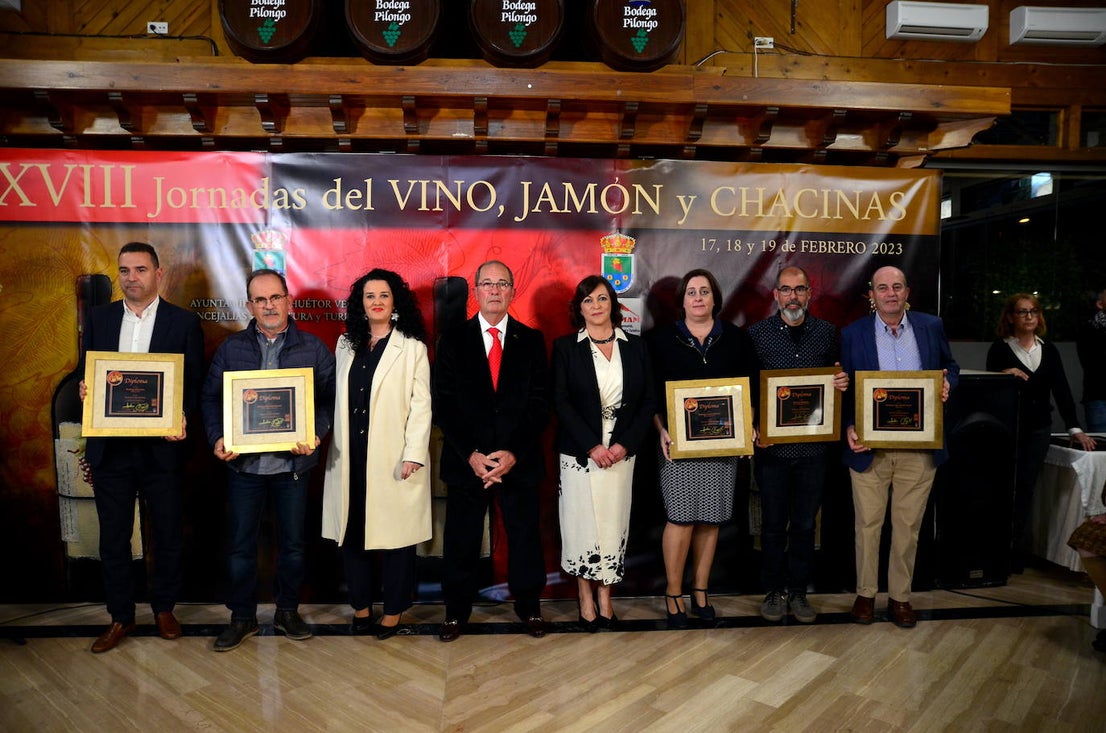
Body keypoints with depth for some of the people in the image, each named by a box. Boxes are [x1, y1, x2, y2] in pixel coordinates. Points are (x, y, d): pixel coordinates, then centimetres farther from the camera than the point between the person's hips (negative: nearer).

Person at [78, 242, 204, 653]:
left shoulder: (184, 323, -2)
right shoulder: (99, 318, 8)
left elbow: (194, 384, -2)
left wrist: (182, 418, -20)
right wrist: (84, 389, -9)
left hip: (162, 447, -2)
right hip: (109, 447, 3)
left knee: (167, 534, 10)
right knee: (113, 537, 11)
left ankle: (164, 609, 29)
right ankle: (120, 617, 27)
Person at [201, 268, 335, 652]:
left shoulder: (312, 348, 2)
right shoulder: (231, 347, 5)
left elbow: (330, 397, 0)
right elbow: (211, 396, 5)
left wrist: (316, 434, -16)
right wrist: (217, 439, -9)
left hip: (293, 462, -1)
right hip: (243, 462, 1)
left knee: (292, 541, 10)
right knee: (241, 544, 9)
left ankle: (288, 611, 28)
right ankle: (242, 617, 25)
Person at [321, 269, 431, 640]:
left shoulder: (412, 347, 0)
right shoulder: (346, 344, 14)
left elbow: (421, 404, -5)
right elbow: (337, 398, 13)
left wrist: (413, 454, -13)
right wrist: (333, 445, 6)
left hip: (392, 456, -4)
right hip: (350, 455, 4)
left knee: (394, 532, 2)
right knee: (352, 530, 8)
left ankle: (393, 612, 14)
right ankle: (360, 605, 22)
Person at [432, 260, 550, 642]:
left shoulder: (532, 340, 4)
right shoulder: (452, 340, 3)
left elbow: (539, 404, -1)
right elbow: (443, 405, -2)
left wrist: (514, 454, -11)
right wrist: (471, 455, -12)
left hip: (519, 461, 1)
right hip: (466, 462, 0)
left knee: (525, 536, 11)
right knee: (461, 539, 10)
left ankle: (529, 606, 29)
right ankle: (457, 610, 27)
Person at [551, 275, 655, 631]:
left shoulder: (635, 347, 7)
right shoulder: (565, 347, 0)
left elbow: (648, 401, 5)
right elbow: (561, 402, -5)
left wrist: (625, 444, -8)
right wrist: (592, 446, -13)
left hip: (621, 451, 2)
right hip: (580, 452, -2)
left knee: (614, 523, 6)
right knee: (582, 522, 2)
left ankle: (605, 595, 20)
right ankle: (585, 596, 18)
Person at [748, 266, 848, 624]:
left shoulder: (826, 332, 7)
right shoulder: (756, 333, 0)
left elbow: (838, 379, 15)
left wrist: (842, 383, -9)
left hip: (813, 445, 2)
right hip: (771, 445, -2)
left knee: (805, 523, 11)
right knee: (773, 524, 7)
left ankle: (798, 592, 25)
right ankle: (775, 591, 23)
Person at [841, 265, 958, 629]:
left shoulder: (931, 326, 5)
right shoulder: (853, 334, 0)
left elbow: (950, 366, 16)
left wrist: (947, 383, -8)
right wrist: (849, 427, -12)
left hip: (919, 447, 2)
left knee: (908, 526, 10)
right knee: (868, 524, 8)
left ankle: (900, 596, 26)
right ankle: (865, 594, 24)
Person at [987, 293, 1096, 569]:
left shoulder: (1049, 350, 9)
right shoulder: (999, 349, -2)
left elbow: (1061, 389, 4)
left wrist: (1074, 428, -2)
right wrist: (1005, 375, -23)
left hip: (1038, 430, 4)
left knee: (1026, 487, 6)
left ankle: (1015, 546, 13)